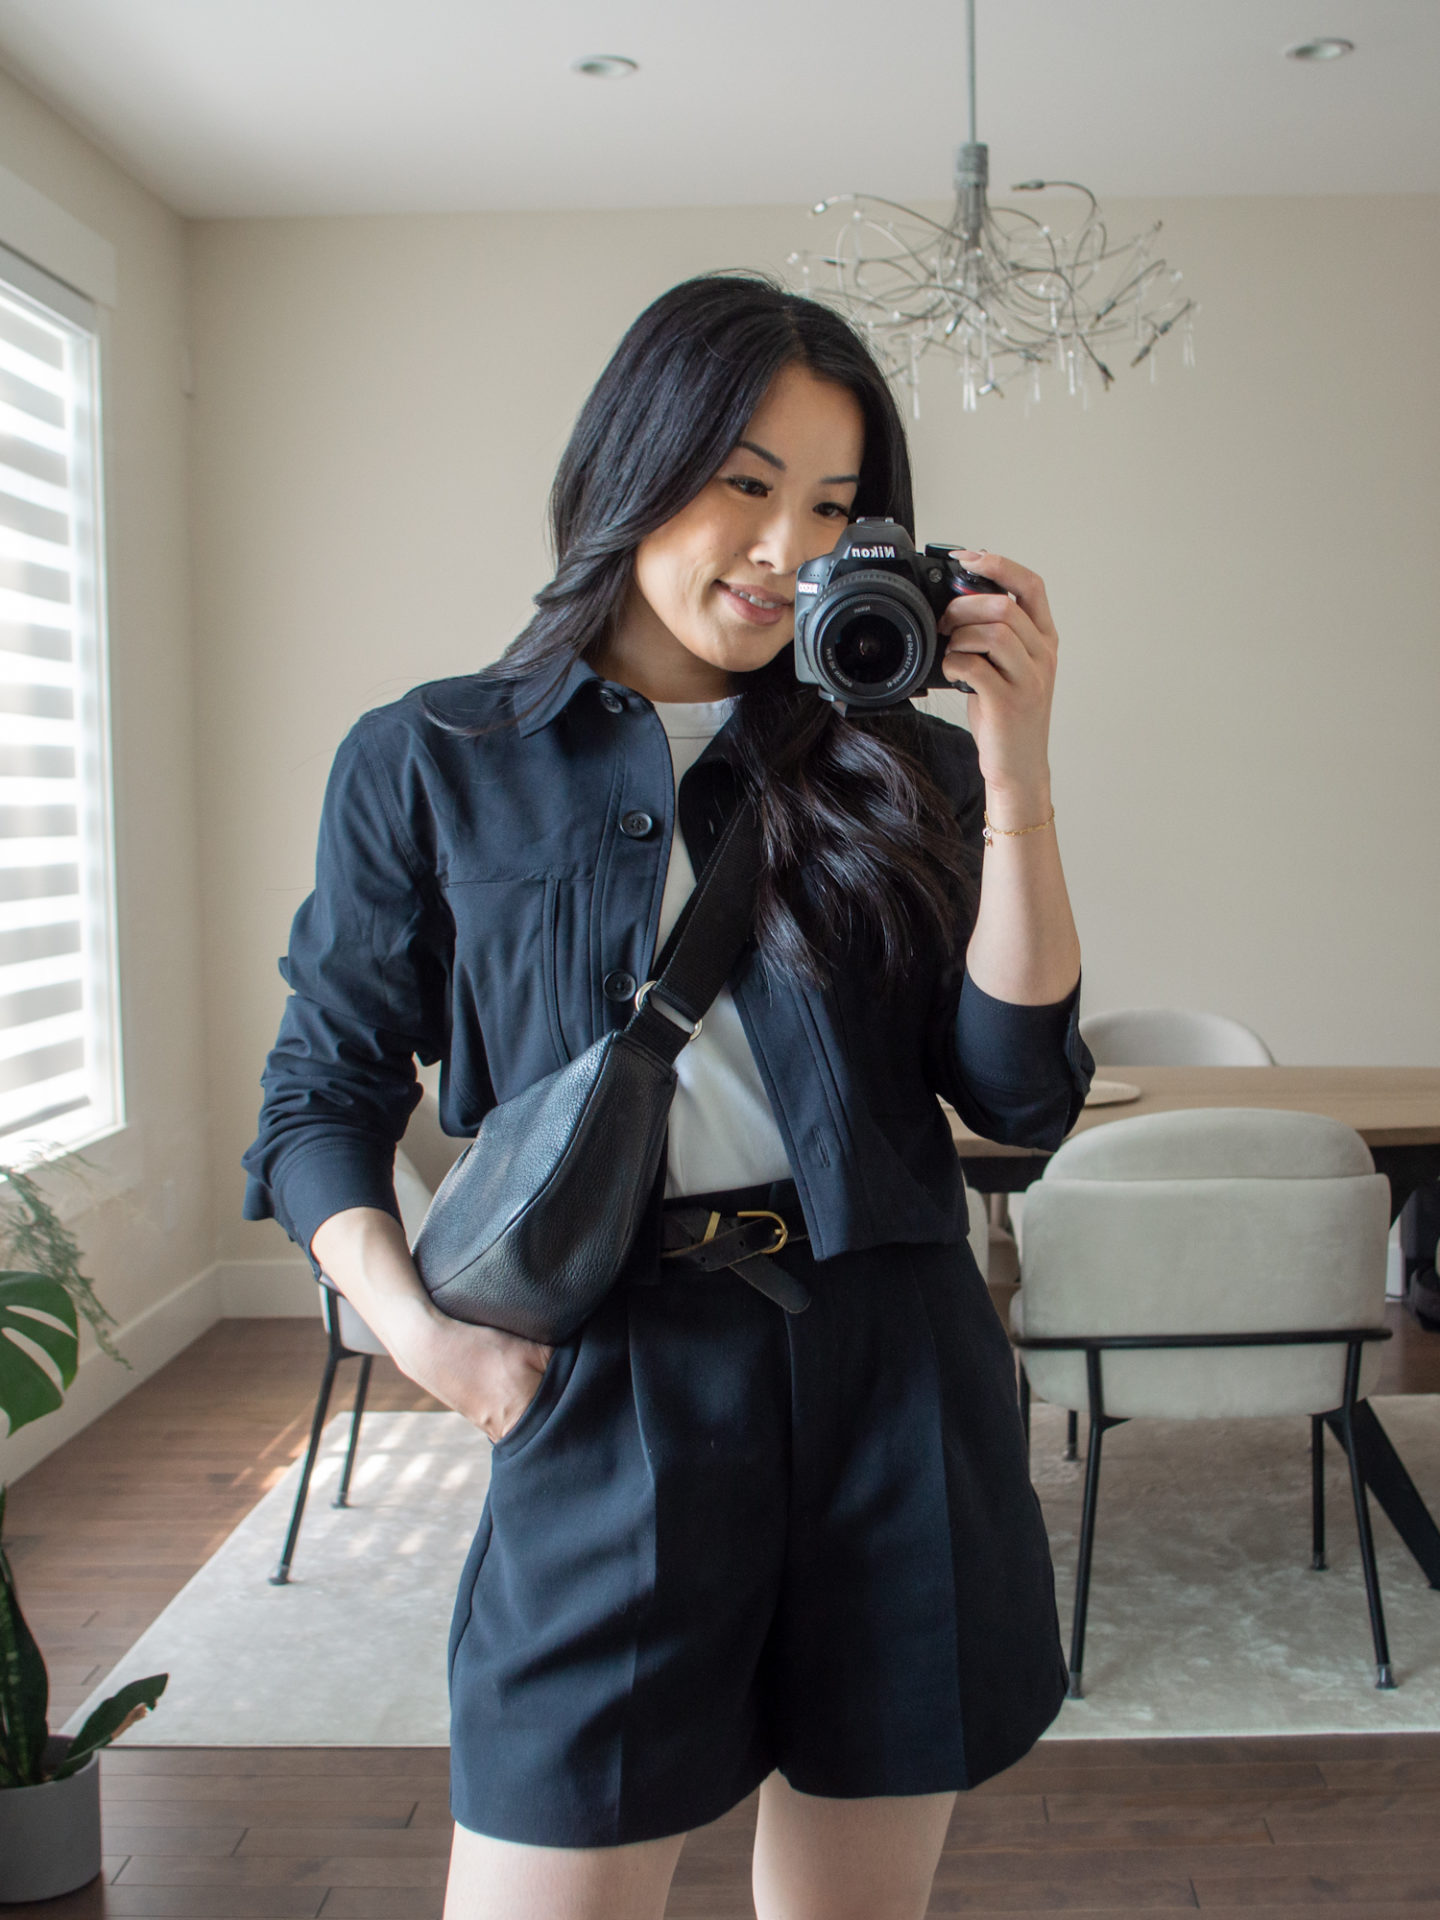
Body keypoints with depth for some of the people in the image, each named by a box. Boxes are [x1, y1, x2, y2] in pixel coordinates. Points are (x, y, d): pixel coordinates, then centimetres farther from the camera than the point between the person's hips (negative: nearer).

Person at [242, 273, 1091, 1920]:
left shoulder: (890, 769, 7)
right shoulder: (432, 765, 3)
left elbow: (1021, 1095, -1)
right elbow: (323, 1095, 7)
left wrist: (1015, 775, -9)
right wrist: (418, 1329, -8)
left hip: (895, 1379, 3)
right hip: (610, 1394, -2)